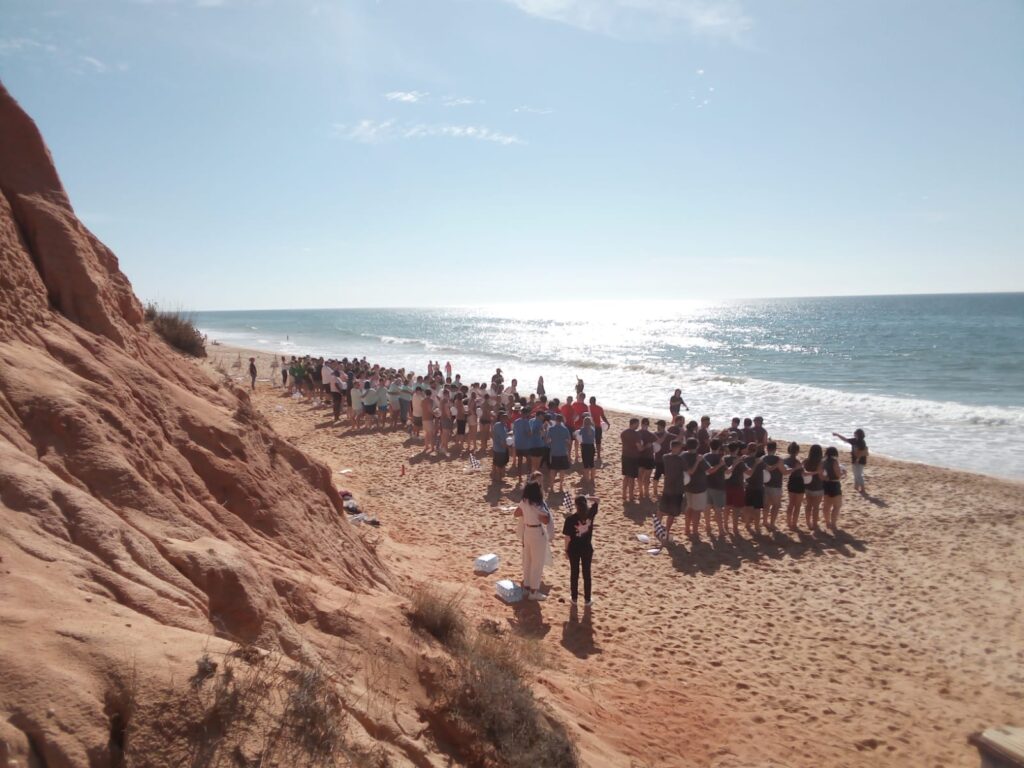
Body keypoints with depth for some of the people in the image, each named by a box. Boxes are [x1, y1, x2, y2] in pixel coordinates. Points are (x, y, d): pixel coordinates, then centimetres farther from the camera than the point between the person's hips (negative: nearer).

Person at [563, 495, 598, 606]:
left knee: (574, 573, 13)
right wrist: (586, 497, -3)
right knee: (586, 573, 13)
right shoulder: (590, 514, -12)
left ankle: (574, 598, 23)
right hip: (587, 548, 2)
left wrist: (566, 549, 0)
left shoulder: (570, 519, -19)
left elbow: (567, 536, -13)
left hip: (574, 549, -2)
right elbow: (596, 500, 5)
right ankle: (587, 599, 22)